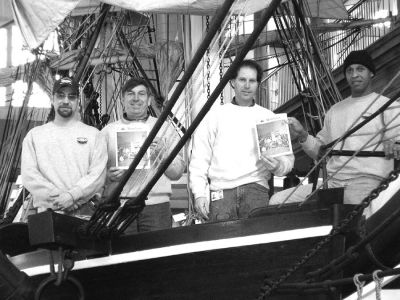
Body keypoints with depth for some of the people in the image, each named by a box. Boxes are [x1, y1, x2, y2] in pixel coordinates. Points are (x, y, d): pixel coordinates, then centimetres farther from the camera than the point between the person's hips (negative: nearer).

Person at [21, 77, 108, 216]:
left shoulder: (93, 134, 13)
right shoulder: (35, 134, 15)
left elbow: (98, 174, 1)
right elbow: (28, 174, 4)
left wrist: (72, 195, -14)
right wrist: (58, 197, -10)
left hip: (85, 211, 0)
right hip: (47, 209, 0)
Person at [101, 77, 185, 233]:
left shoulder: (165, 129, 14)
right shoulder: (108, 131, 13)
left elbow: (177, 173, 9)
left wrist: (162, 153, -7)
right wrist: (109, 176, -11)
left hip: (156, 205, 0)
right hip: (119, 206, 0)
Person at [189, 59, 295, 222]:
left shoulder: (268, 117, 19)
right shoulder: (215, 116, 16)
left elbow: (287, 158, 16)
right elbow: (199, 159, 12)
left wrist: (277, 166, -7)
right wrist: (199, 193, 0)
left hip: (256, 188, 0)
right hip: (221, 190, 0)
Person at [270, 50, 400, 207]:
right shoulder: (335, 110, 26)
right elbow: (320, 151, 27)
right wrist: (303, 136, 7)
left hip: (368, 181, -5)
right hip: (332, 182, 6)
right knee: (277, 200, -10)